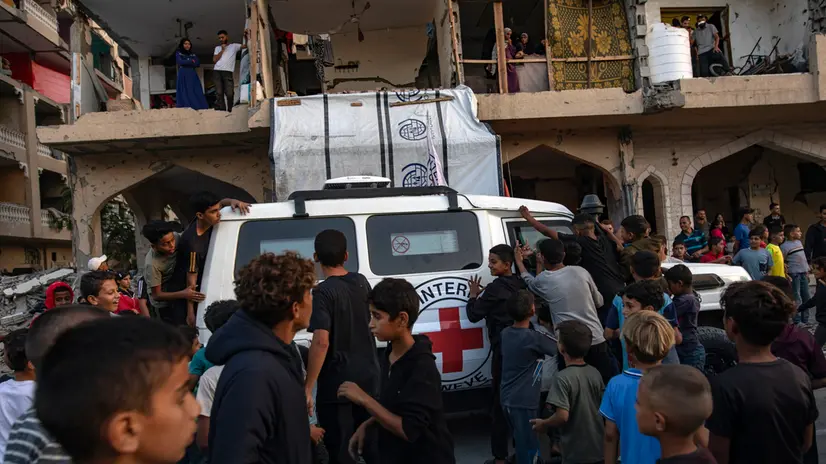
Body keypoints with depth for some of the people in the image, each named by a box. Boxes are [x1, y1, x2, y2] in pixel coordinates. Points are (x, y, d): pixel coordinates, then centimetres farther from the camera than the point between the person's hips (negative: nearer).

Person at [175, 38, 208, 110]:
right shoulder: (178, 53, 10)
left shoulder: (193, 54, 19)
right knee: (185, 94, -12)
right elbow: (180, 62, -8)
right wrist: (191, 61, -3)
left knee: (197, 93, -8)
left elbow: (198, 64, 4)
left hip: (193, 76, 4)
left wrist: (186, 62, -4)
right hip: (183, 76, -4)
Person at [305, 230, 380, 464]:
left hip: (337, 382, -6)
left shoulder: (323, 291, -17)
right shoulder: (362, 282, 4)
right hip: (368, 376, 7)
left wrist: (308, 387, -23)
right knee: (372, 443, 20)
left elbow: (321, 342, -26)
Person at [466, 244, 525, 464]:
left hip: (504, 349, -8)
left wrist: (473, 295, 7)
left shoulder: (495, 288, -13)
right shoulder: (521, 284, 9)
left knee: (500, 401, -1)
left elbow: (474, 315, -10)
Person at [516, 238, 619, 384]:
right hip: (596, 341, 2)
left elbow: (528, 280, 23)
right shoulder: (580, 271, 1)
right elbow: (599, 301, 14)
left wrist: (519, 260, 37)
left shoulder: (543, 280, -3)